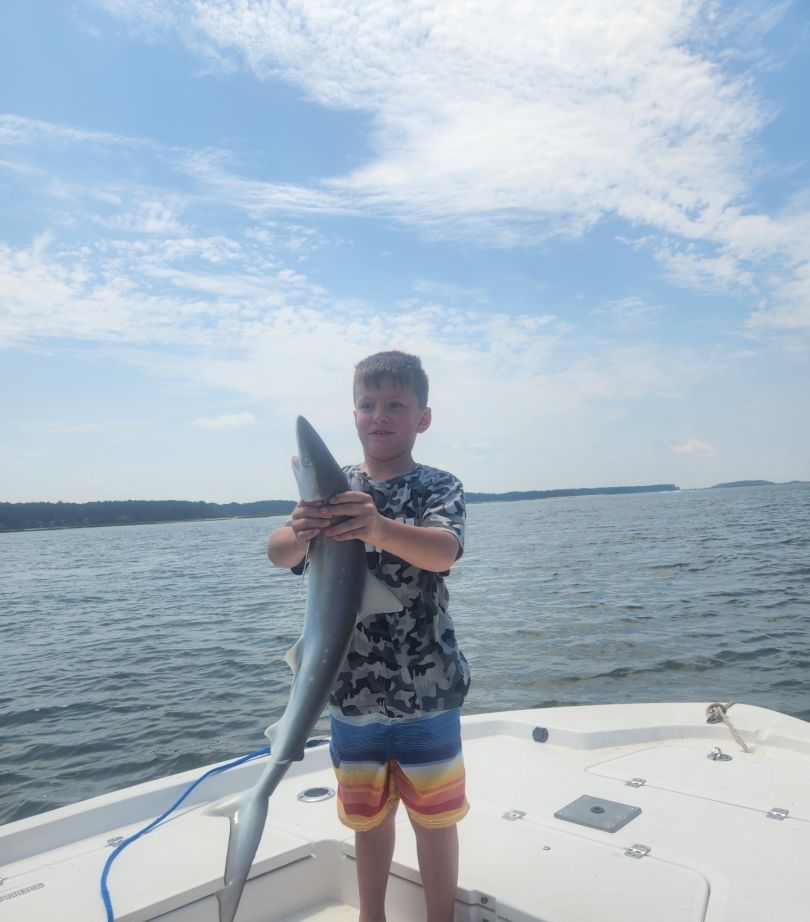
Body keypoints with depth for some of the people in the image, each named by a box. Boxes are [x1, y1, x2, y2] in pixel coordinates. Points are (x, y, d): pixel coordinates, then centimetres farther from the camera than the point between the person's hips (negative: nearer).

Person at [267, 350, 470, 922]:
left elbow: (444, 551, -27)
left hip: (426, 690, -3)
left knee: (433, 814, 13)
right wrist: (299, 533, -35)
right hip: (351, 688, 3)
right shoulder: (333, 488, 2)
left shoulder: (439, 486, -7)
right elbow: (279, 554, -10)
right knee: (367, 814, 21)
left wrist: (379, 528, -47)